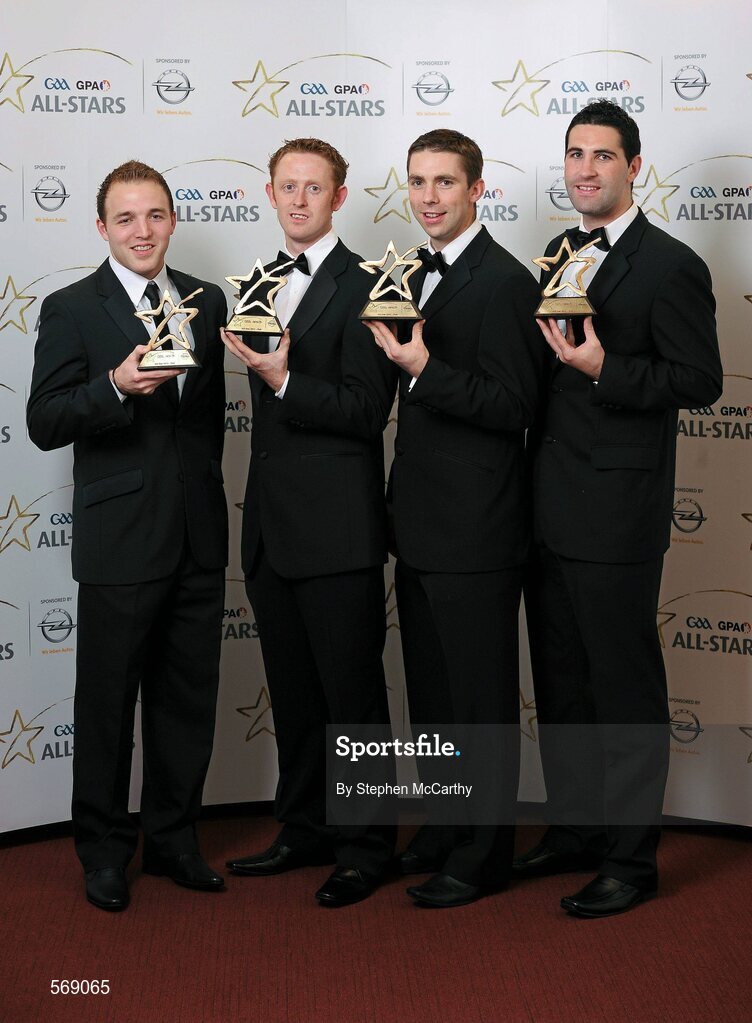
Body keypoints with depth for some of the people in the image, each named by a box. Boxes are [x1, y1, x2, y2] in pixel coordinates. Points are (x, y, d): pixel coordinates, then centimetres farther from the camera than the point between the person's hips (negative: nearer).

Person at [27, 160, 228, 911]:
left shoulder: (207, 301, 10)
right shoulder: (71, 309, -4)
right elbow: (44, 423, -11)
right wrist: (115, 387, -26)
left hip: (198, 536, 5)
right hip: (119, 539, -4)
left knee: (189, 698, 12)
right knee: (107, 702, 5)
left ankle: (174, 837, 27)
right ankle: (104, 850, 20)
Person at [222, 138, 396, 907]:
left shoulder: (362, 286, -9)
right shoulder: (259, 286, 15)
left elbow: (367, 411, -14)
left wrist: (284, 383, -22)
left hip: (337, 526, -7)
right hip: (271, 522, 8)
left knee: (352, 691, 1)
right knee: (292, 691, 16)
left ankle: (365, 846, 12)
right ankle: (306, 830, 28)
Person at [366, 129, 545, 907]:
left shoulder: (503, 281, -13)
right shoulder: (422, 276, 15)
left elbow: (512, 406, -18)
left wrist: (423, 368, -22)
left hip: (475, 532, -9)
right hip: (422, 523, 9)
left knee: (481, 698, 2)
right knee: (431, 693, 17)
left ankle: (482, 854, 13)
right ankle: (443, 831, 31)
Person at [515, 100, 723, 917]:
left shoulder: (670, 266, -9)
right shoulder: (561, 256, 15)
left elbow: (700, 382, -13)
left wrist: (602, 371, -21)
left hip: (616, 511, -8)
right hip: (549, 505, 8)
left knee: (625, 686, 1)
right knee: (559, 680, 15)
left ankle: (630, 857, 11)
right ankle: (574, 829, 28)